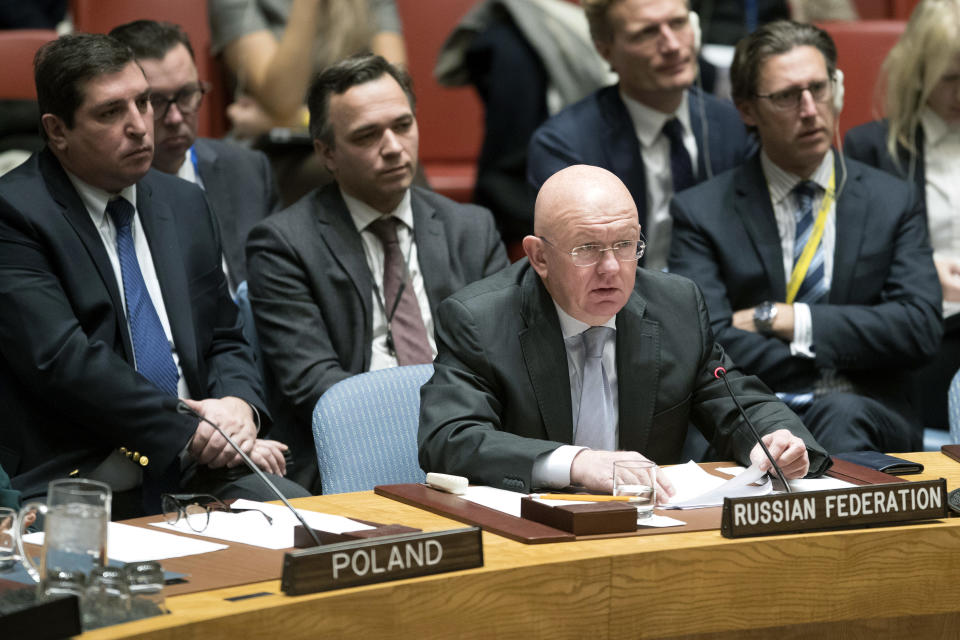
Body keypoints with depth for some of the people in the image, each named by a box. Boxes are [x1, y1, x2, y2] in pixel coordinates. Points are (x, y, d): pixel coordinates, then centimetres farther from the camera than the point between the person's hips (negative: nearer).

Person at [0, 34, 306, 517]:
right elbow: (63, 359, -15)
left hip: (194, 475, 6)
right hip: (80, 488, -6)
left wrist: (239, 404, -3)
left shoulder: (185, 203, 17)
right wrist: (191, 435, -16)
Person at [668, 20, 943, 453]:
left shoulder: (891, 202, 14)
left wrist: (780, 319, -6)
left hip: (867, 418, 2)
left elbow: (920, 328, 0)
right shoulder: (702, 212, 8)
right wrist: (834, 376, -10)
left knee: (843, 413, -36)